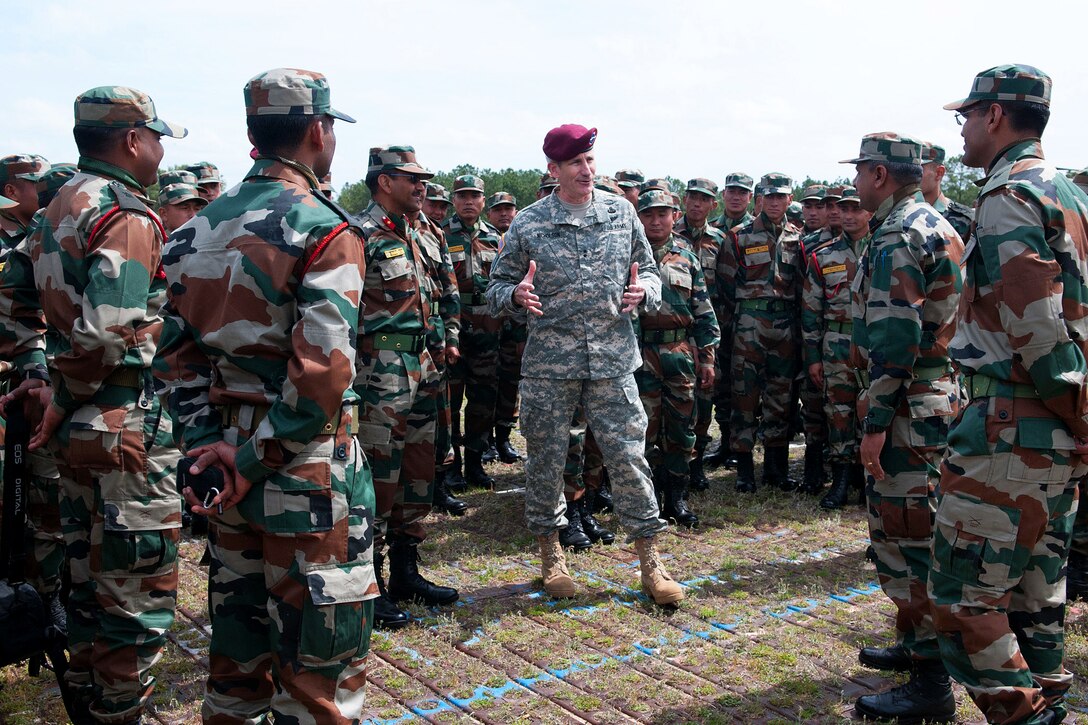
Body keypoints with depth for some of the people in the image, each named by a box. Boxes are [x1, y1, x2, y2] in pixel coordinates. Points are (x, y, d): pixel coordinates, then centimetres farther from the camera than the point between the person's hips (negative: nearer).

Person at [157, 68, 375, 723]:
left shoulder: (201, 229, 8)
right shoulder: (326, 232, -14)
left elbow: (178, 352, 5)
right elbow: (322, 374, -24)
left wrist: (210, 443, 1)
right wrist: (258, 460, -14)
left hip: (227, 454, 7)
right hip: (307, 470, -7)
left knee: (237, 641, 23)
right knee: (316, 654, 6)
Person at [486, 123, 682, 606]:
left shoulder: (621, 213, 7)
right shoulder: (528, 223, 1)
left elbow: (649, 271, 14)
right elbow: (497, 286, 6)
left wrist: (643, 290, -8)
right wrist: (517, 295, -16)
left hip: (613, 358, 1)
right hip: (549, 362, 0)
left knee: (629, 457, 0)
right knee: (546, 458, 7)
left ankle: (650, 562, 13)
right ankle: (550, 554, 26)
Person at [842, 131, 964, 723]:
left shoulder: (896, 237, -16)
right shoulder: (937, 225, 17)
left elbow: (894, 340, -23)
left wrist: (876, 423, -21)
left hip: (907, 408, -10)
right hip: (940, 397, 11)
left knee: (907, 536, -5)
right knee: (905, 530, 19)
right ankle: (917, 644, 32)